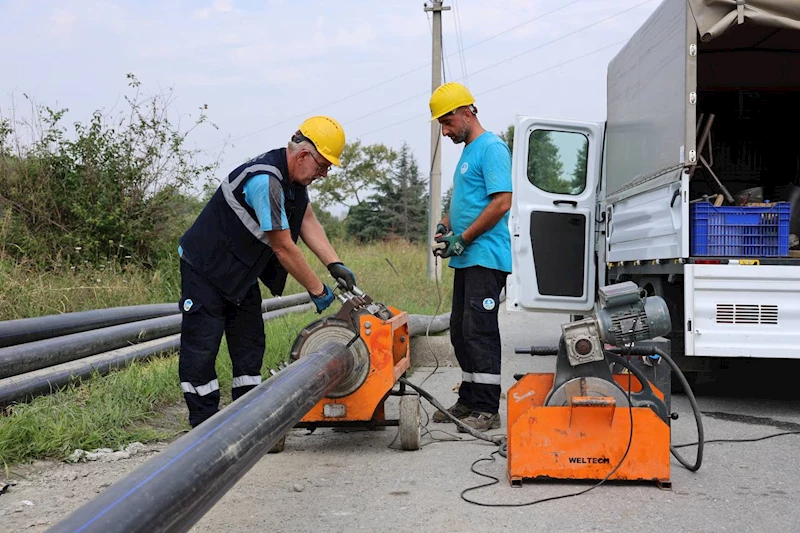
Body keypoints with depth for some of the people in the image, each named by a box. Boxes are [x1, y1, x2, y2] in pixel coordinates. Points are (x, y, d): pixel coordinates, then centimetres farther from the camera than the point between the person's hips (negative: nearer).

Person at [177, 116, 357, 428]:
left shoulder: (294, 176, 1)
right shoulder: (266, 181, -31)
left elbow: (308, 221, 3)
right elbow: (283, 247, -27)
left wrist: (335, 265, -9)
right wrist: (317, 290, -18)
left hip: (241, 272, 10)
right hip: (204, 267, -10)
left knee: (250, 345, 8)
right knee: (201, 347, -7)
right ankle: (205, 426, -1)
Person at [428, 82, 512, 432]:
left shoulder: (491, 148, -10)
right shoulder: (467, 153, 20)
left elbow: (502, 202, -19)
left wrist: (462, 238, -15)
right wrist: (445, 227, 10)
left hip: (485, 257, -10)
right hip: (466, 259, 10)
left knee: (479, 331, -10)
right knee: (461, 332, 13)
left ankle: (486, 410, -5)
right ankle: (468, 402, 21)